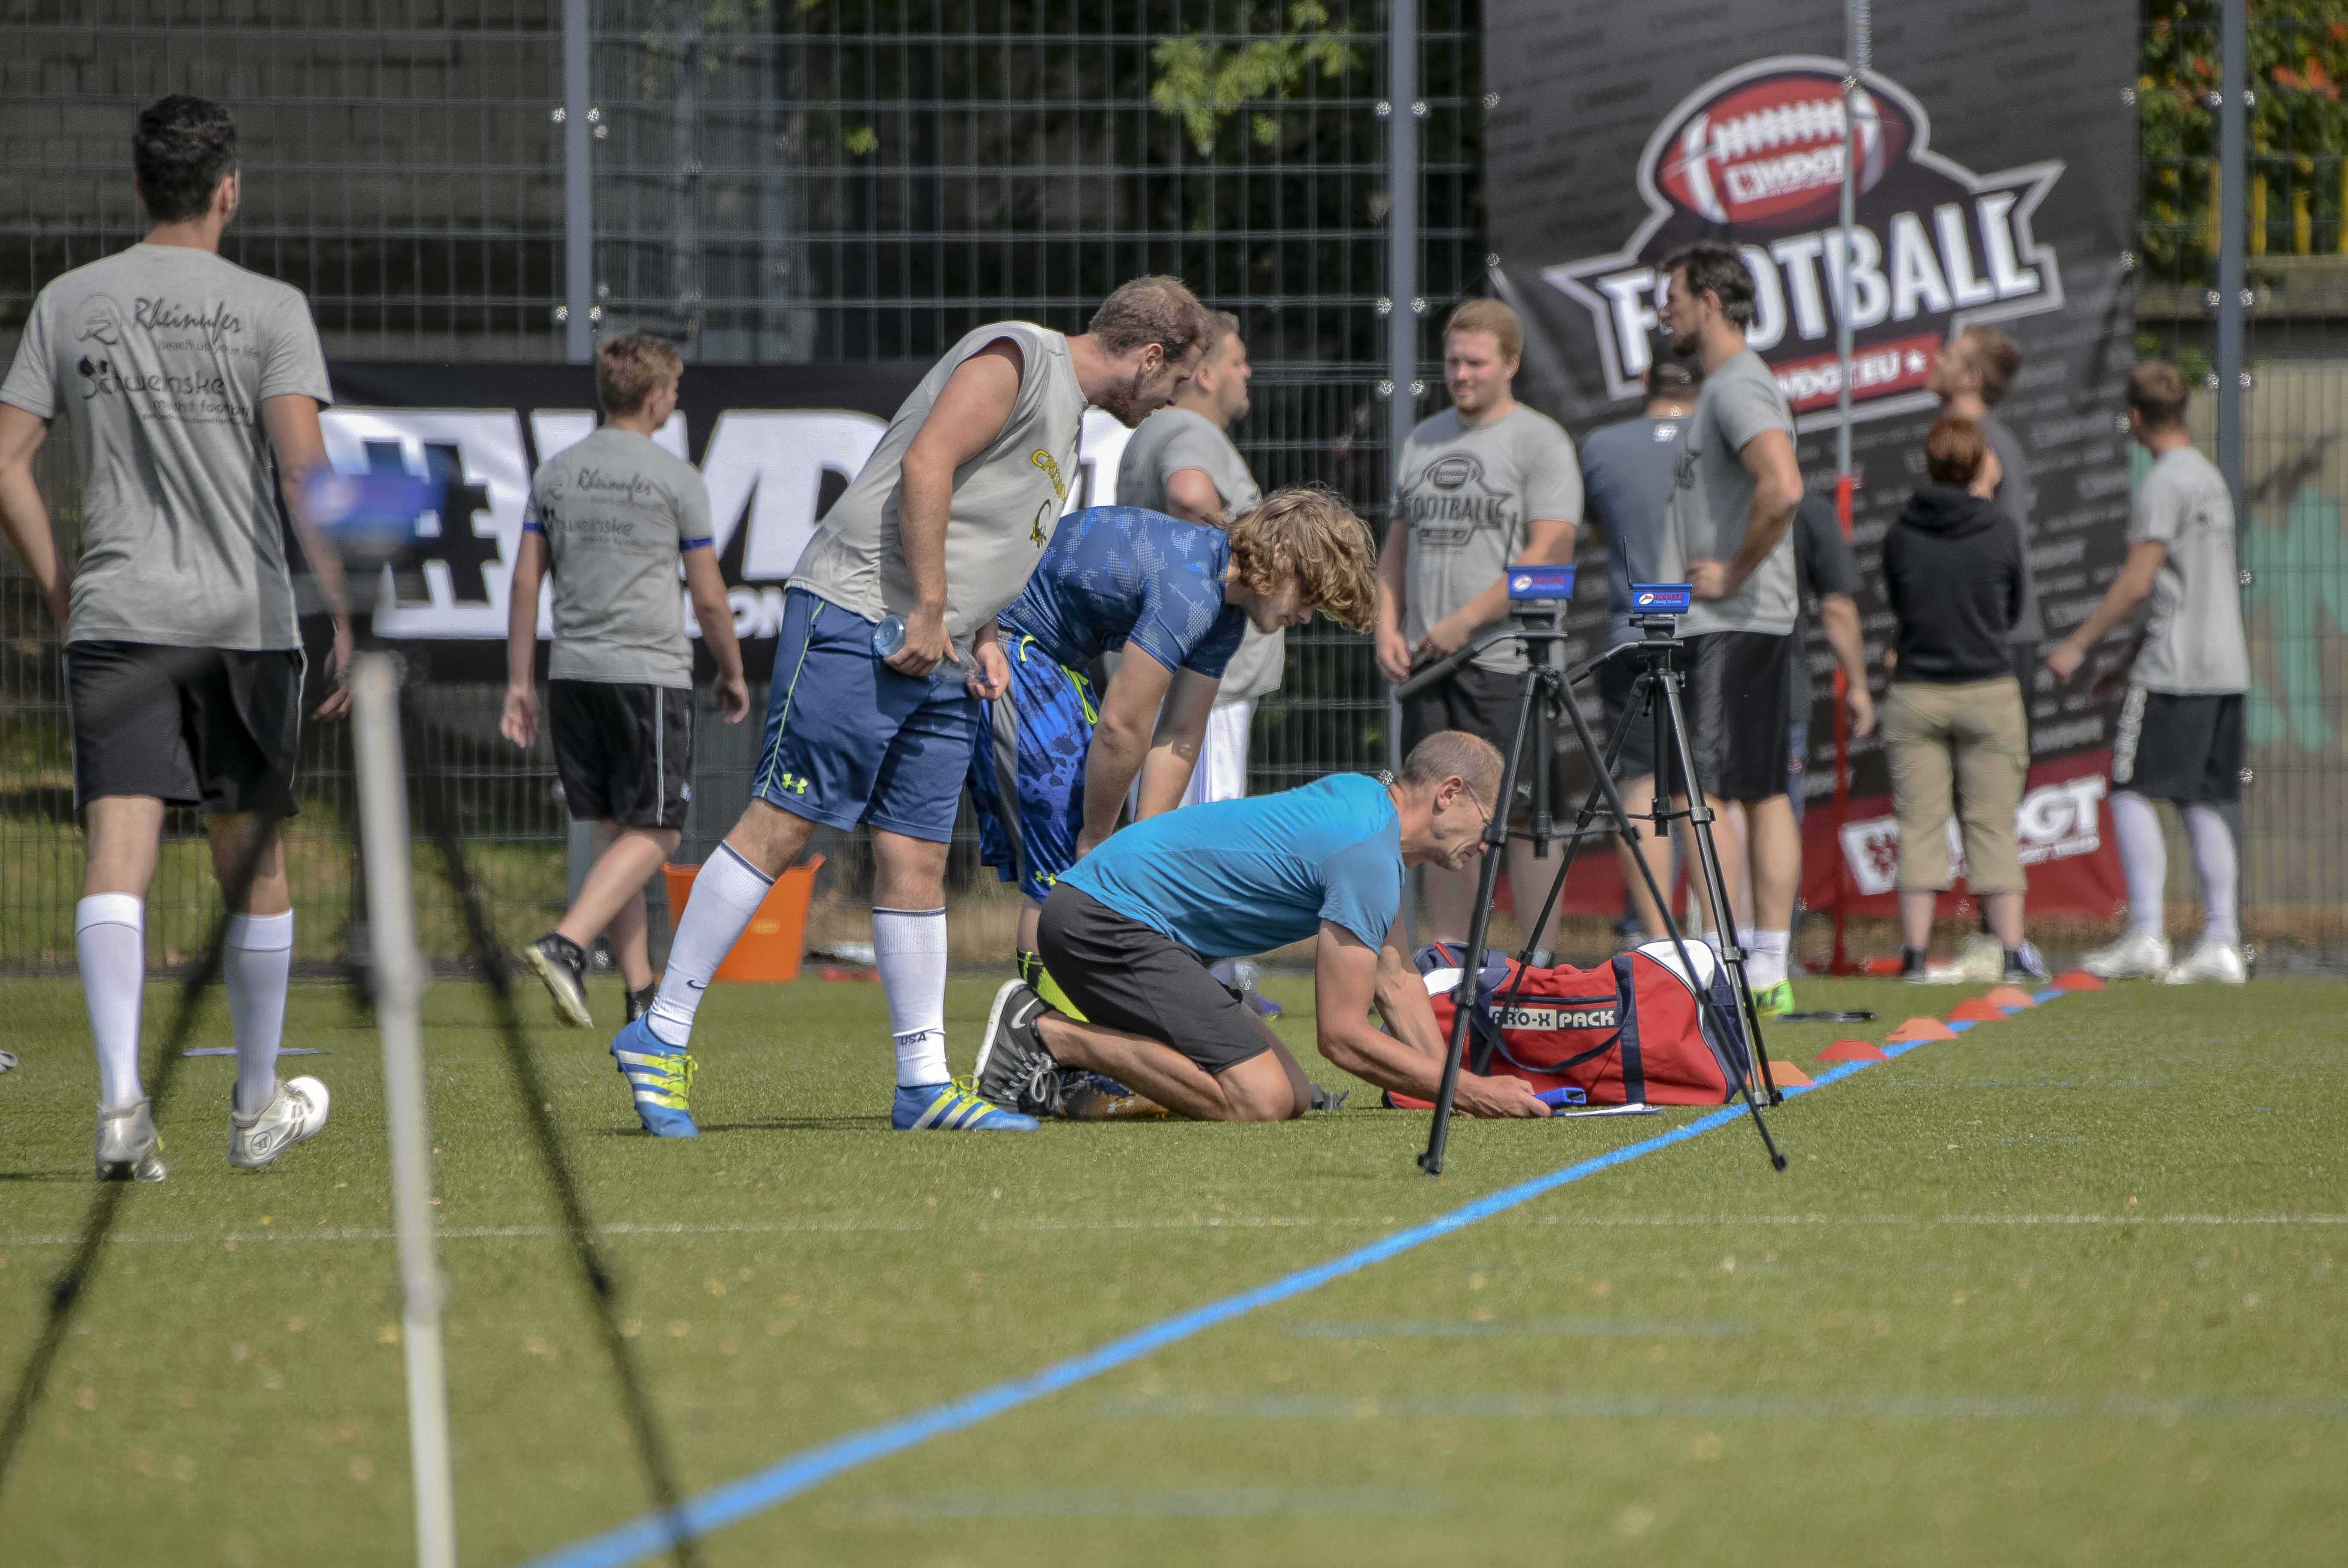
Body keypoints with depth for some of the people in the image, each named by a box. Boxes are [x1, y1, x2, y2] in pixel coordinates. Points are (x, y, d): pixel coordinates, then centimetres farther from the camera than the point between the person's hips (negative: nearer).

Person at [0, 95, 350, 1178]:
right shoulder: (270, 310, -2)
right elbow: (304, 470, -13)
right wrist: (346, 615, -12)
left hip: (115, 619, 1)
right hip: (247, 620, -1)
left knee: (119, 855, -8)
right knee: (254, 868, 13)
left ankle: (120, 1100, -26)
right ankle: (257, 1110, 25)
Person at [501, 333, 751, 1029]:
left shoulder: (555, 474, 9)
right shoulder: (677, 480, -3)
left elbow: (525, 582, 8)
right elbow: (709, 598, -1)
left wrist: (519, 683, 13)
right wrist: (733, 673, 14)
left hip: (573, 675, 5)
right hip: (650, 672, -5)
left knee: (615, 831, 11)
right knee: (653, 834, -2)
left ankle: (641, 991, 10)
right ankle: (565, 945, -22)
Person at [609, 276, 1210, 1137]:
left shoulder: (1065, 416, 25)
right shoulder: (1016, 358, -5)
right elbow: (926, 465, -16)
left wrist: (982, 638, 13)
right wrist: (929, 611, -17)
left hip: (937, 657, 10)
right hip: (857, 619, -10)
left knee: (916, 861, 6)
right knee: (780, 827, -11)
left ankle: (924, 1084, 6)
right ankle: (659, 1037, -9)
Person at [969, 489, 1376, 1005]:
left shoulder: (1226, 610, 5)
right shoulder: (1189, 590, -28)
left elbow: (1180, 733, 7)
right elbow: (1122, 727, -26)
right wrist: (1097, 841, -14)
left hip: (1048, 653, 11)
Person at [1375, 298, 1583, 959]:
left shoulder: (1540, 440, -4)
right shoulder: (1424, 440, 17)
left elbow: (1550, 553, -12)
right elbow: (1398, 544, 23)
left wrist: (1467, 621, -14)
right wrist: (1388, 627, 7)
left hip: (1505, 659, -6)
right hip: (1425, 660, 6)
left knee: (1524, 818, -7)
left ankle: (1539, 965, -4)